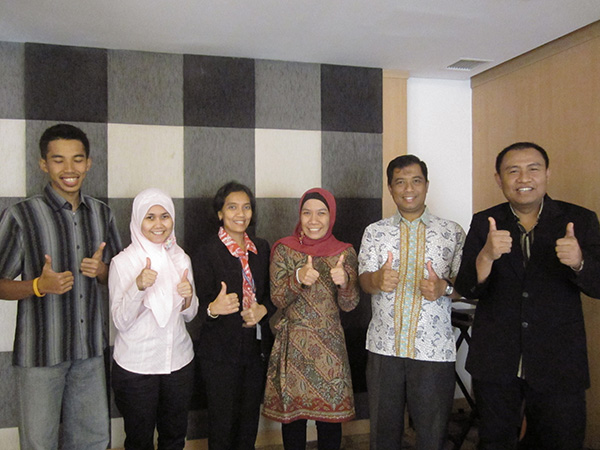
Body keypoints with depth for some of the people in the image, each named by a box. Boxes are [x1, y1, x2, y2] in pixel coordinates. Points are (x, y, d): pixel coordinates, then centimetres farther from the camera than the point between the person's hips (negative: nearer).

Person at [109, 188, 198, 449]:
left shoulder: (181, 259, 2)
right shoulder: (122, 262, -10)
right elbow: (120, 322, -13)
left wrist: (188, 298, -12)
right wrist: (138, 287, -29)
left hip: (179, 362, 4)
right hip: (135, 366, -3)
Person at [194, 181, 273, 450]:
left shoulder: (261, 248, 6)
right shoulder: (208, 251, -9)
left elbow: (272, 293, 11)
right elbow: (202, 304, -11)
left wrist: (263, 309, -10)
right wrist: (213, 309, -33)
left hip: (257, 348, 5)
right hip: (221, 352, -4)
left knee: (250, 421, 16)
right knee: (223, 426, 6)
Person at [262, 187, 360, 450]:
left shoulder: (345, 252, 1)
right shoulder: (284, 249, -2)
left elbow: (349, 305, -2)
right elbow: (277, 299, -6)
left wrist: (344, 281, -23)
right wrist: (299, 278, -25)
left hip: (330, 346, 1)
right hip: (292, 346, 0)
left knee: (330, 417, 7)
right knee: (292, 413, 9)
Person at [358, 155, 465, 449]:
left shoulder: (452, 232, 5)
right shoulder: (374, 232, 7)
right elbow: (364, 280, -3)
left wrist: (443, 287, -21)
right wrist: (378, 280, -27)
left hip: (434, 349, -1)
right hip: (384, 347, 1)